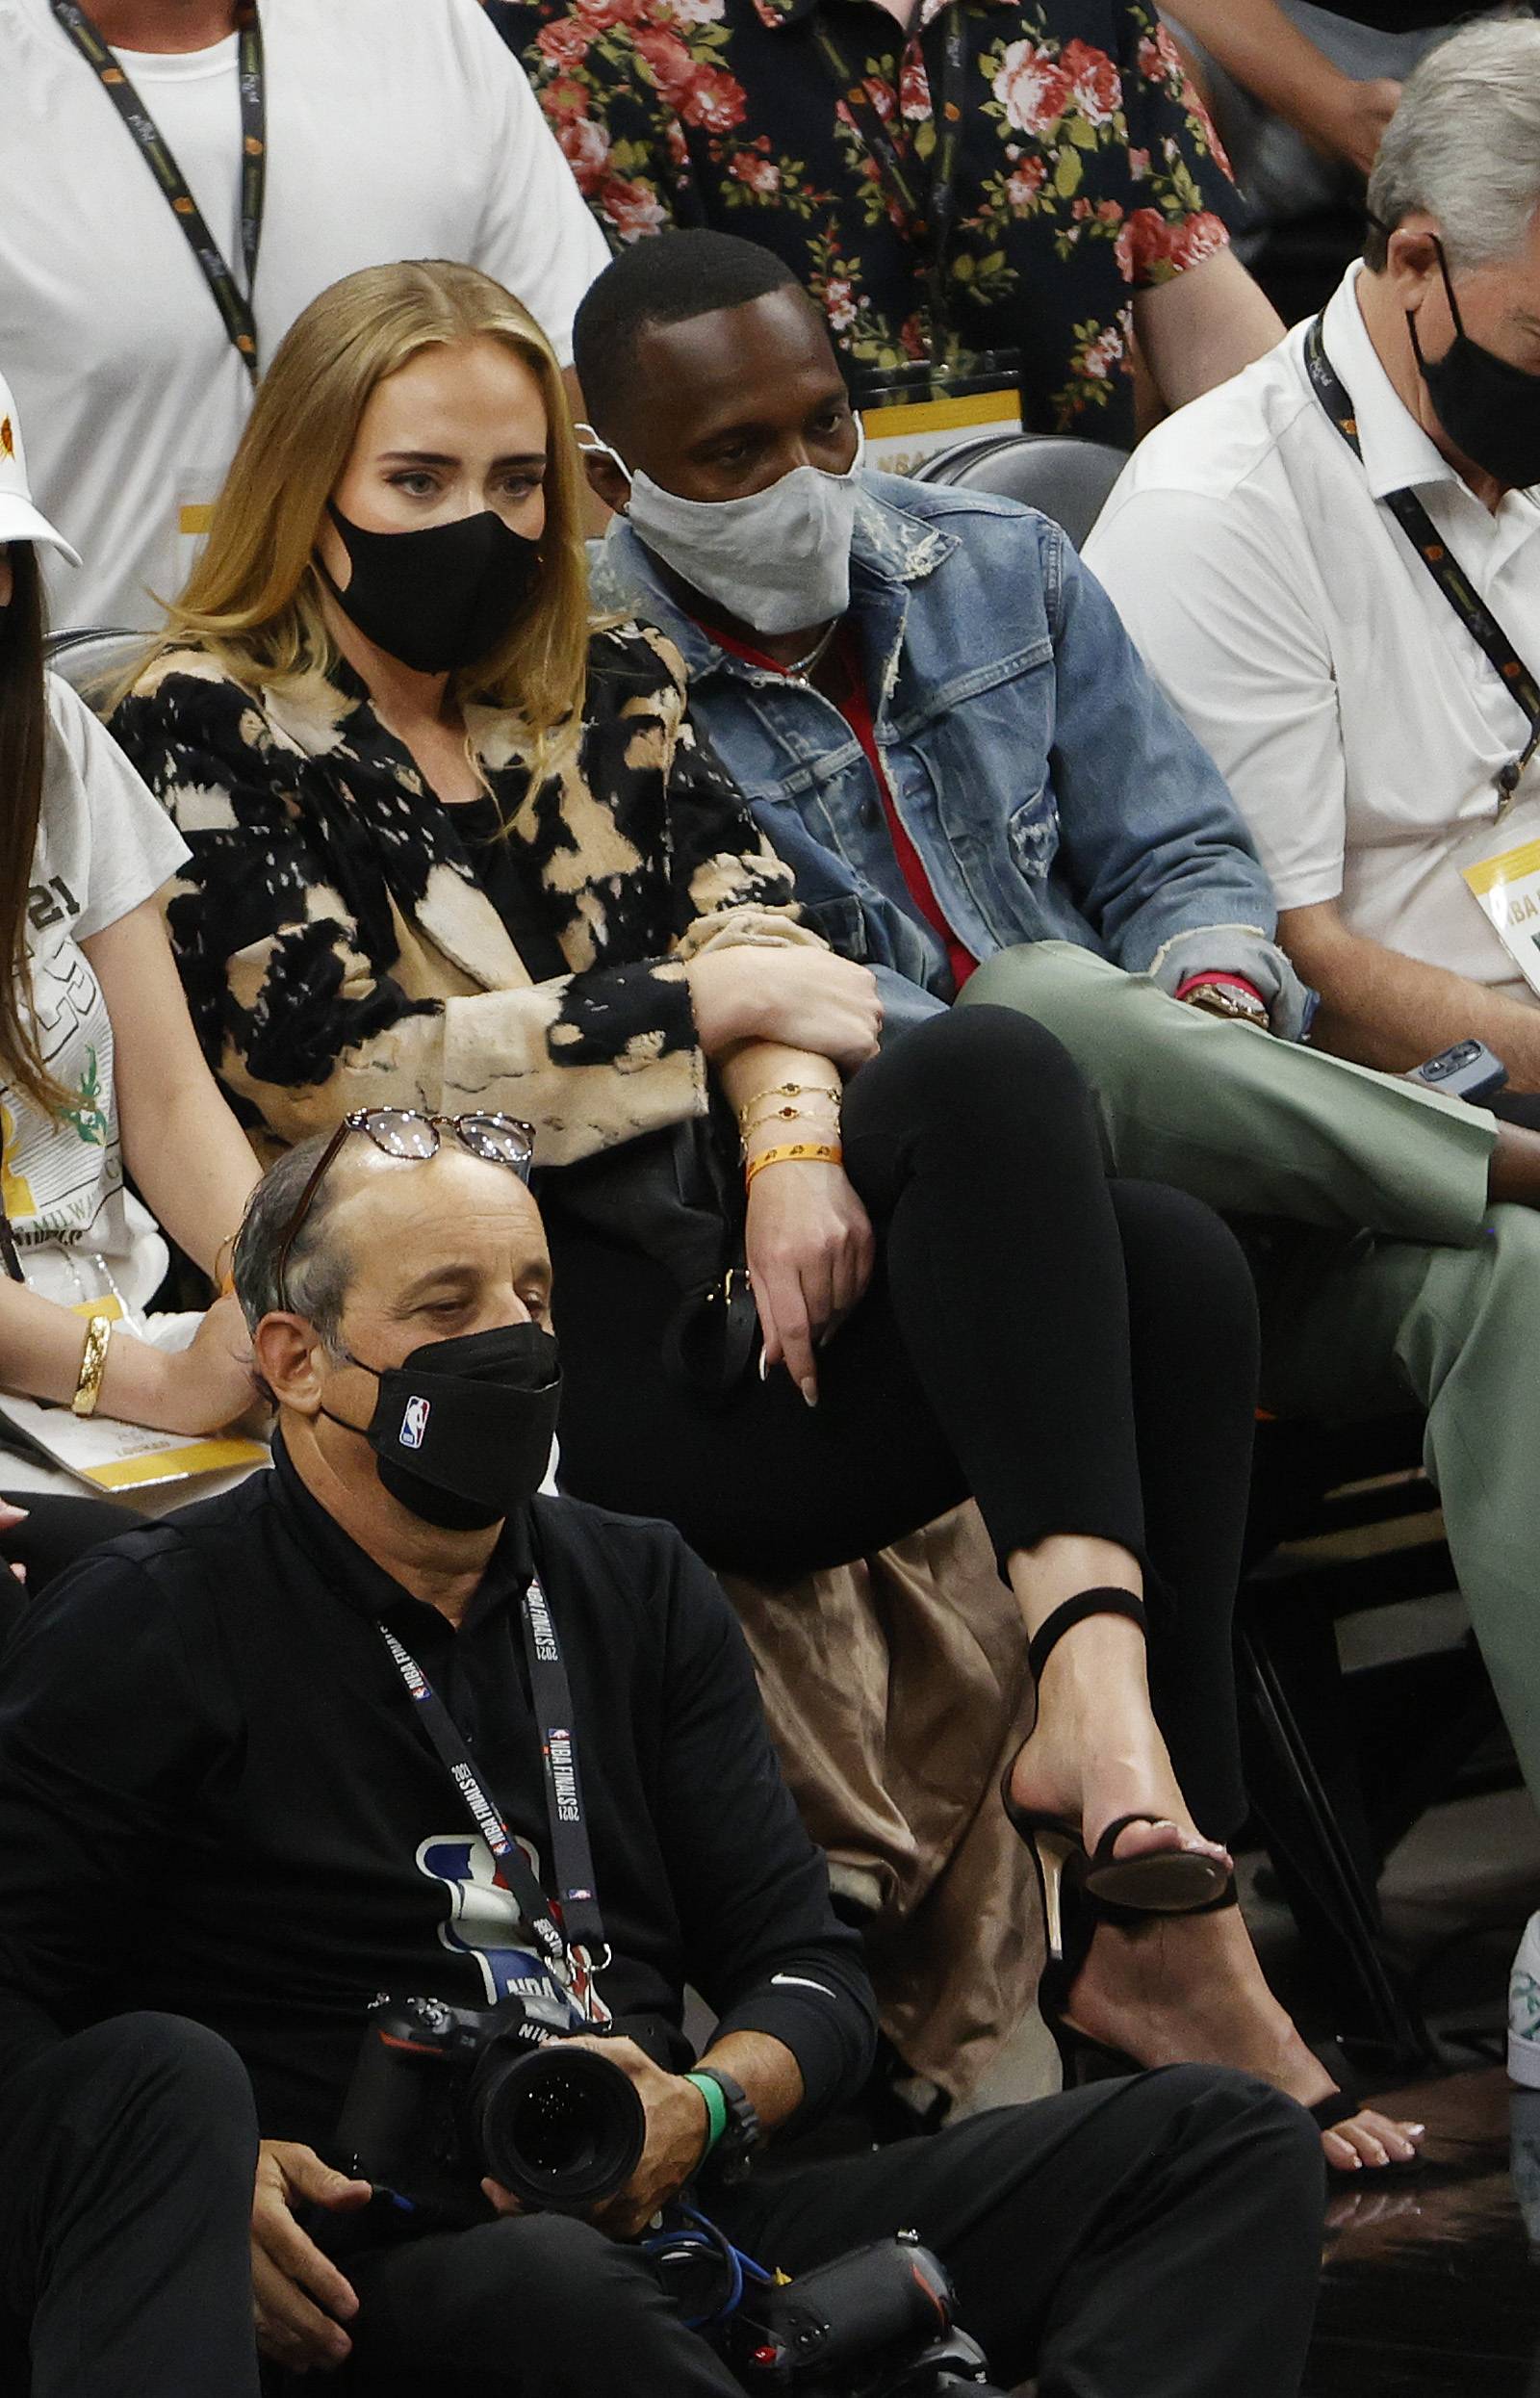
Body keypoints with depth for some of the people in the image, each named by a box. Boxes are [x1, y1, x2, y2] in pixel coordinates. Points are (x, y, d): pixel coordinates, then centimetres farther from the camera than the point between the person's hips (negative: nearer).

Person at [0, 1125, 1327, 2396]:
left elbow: (805, 1968, 19)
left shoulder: (643, 1591, 22)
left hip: (671, 2219, 6)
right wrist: (186, 2185, -24)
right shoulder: (149, 1630, 5)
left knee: (1223, 2143, -12)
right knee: (553, 2288, -44)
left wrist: (704, 2108, -6)